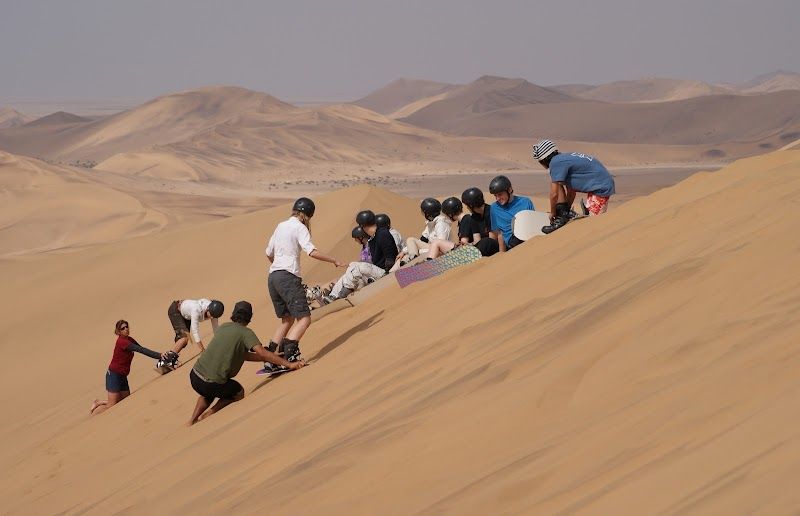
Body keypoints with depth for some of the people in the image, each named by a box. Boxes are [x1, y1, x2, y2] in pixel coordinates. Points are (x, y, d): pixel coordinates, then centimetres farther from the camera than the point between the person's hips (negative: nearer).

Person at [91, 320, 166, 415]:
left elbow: (141, 349, 1)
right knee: (112, 406, -7)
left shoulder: (129, 339, 6)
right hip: (114, 376, -9)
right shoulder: (122, 341, -21)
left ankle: (99, 402, 25)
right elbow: (140, 350, -29)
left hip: (122, 377, 9)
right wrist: (159, 355, -34)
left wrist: (159, 356, -12)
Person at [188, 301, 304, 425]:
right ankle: (210, 413, 3)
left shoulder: (224, 327, 14)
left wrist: (271, 359, 18)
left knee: (209, 393, 38)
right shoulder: (245, 332, -5)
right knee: (238, 392, 23)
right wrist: (289, 364, -17)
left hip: (194, 377, 6)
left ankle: (193, 420, 24)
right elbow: (262, 352, -18)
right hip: (213, 384, -6)